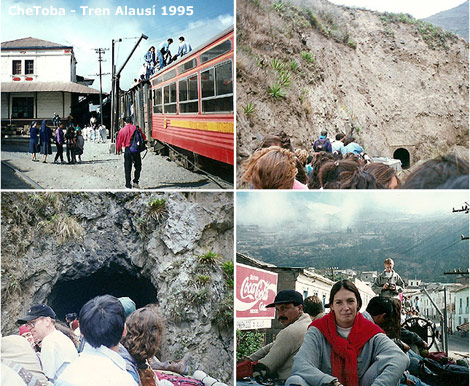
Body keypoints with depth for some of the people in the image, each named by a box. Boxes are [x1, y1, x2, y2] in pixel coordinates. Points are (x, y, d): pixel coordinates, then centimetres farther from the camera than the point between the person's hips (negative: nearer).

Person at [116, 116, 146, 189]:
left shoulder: (122, 130, -3)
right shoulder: (137, 129, -1)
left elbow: (119, 141, -1)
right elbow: (143, 138, 9)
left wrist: (118, 150, 16)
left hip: (127, 150, 0)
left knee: (127, 169, 5)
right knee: (138, 167, 15)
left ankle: (128, 186, 5)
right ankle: (135, 182, 3)